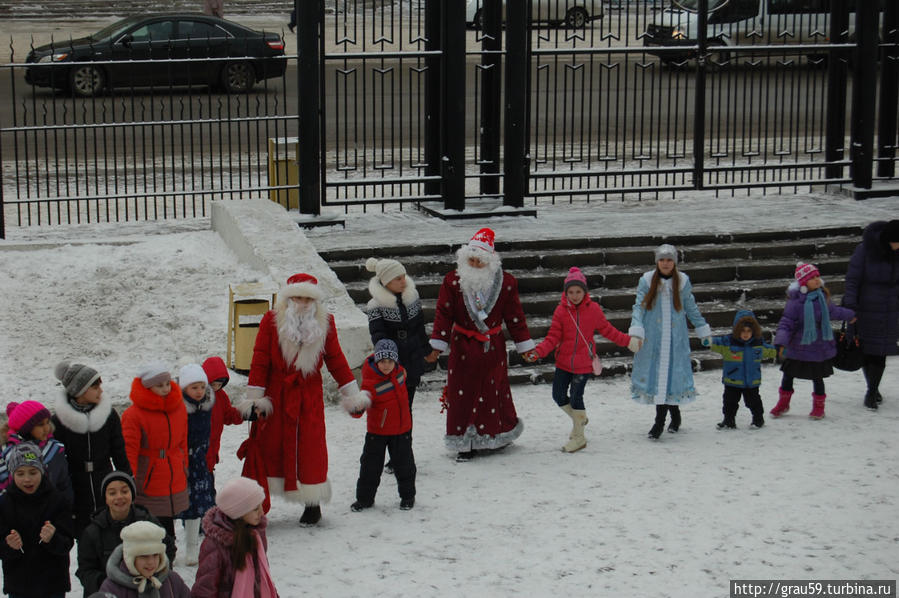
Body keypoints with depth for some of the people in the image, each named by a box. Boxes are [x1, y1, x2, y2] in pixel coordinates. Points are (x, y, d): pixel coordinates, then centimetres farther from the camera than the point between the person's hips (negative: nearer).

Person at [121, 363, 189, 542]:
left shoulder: (179, 407, 5)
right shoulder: (134, 414, -13)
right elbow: (129, 451, -11)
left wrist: (183, 470, 19)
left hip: (175, 485, 5)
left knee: (168, 526, 15)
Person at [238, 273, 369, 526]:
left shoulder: (324, 322, 2)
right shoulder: (272, 320, -5)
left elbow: (335, 358, 10)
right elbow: (260, 359, -4)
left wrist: (352, 393, 10)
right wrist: (254, 397, -6)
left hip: (309, 396, 1)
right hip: (275, 395, -1)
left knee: (310, 448, 3)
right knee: (267, 447, 1)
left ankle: (313, 504, 16)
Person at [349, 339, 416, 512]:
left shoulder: (399, 371, -3)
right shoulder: (370, 381, -21)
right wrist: (357, 409, -47)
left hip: (401, 430, 4)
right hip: (377, 431, -4)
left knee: (404, 465, 11)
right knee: (370, 465, 3)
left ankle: (407, 496, 29)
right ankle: (364, 498, 18)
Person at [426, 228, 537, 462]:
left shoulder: (505, 283, -2)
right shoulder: (453, 282, -4)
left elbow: (515, 316, 6)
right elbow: (444, 314, -4)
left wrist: (525, 344, 8)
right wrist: (437, 345, -9)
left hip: (493, 347, 0)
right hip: (463, 347, 0)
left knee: (494, 389, 8)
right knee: (462, 392, 0)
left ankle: (501, 433, 27)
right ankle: (465, 442, 9)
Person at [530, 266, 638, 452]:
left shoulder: (593, 309, -4)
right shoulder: (561, 310, -4)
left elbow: (607, 330, 10)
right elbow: (553, 337, -3)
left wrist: (628, 341, 10)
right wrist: (538, 352, -19)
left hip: (583, 363, -3)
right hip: (564, 362, 3)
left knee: (576, 398, -4)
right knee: (559, 396, 5)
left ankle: (577, 437, 12)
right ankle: (579, 419, 33)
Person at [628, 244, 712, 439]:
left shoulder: (683, 281, 4)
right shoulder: (647, 281, 1)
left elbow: (691, 309, 14)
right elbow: (639, 307, -2)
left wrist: (703, 331, 18)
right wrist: (636, 332, -14)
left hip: (676, 339, 0)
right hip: (652, 338, 0)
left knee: (671, 374, -6)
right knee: (655, 374, 0)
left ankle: (660, 421, -1)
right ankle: (674, 415, 17)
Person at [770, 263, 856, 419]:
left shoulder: (823, 297, -1)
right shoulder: (795, 302, -18)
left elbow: (833, 311, 21)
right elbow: (785, 324, -18)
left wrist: (849, 315, 37)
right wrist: (781, 343, -31)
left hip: (819, 347, 3)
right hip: (797, 348, -3)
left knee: (817, 377, 11)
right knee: (788, 374, 11)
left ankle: (818, 406, 30)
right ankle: (783, 403, 32)